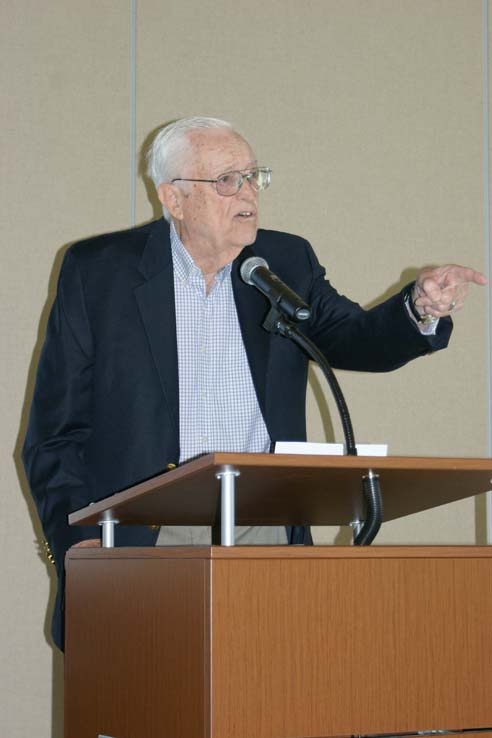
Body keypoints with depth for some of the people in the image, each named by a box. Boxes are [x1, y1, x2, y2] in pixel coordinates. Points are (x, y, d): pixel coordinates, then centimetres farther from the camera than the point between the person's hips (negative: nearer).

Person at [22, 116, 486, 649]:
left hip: (265, 538, 2)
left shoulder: (286, 263, 12)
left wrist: (422, 308, -18)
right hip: (143, 541, -2)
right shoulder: (96, 272, 3)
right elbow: (54, 434, 3)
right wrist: (79, 545, -8)